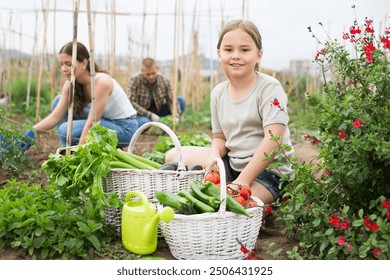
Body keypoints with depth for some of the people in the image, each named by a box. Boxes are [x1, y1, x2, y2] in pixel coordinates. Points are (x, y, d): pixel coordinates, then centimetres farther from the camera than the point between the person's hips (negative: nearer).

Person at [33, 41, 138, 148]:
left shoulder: (101, 82, -28)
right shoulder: (70, 84, -6)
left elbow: (91, 125, -29)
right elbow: (55, 117, -9)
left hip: (125, 127, -8)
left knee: (66, 130, -23)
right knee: (58, 101, -3)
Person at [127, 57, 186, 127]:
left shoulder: (164, 80, -13)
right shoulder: (134, 80, -22)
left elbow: (171, 100, -12)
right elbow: (131, 103, -26)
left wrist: (176, 116, -30)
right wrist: (150, 115, -32)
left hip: (157, 110, 4)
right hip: (141, 114, -4)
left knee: (181, 100, -12)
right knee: (144, 122, -39)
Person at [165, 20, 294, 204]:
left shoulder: (269, 87, -14)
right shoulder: (218, 93, 5)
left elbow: (273, 139, -22)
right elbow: (220, 137, 12)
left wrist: (242, 181, -26)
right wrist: (214, 155, -13)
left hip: (268, 170, -6)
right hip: (232, 164, 6)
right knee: (173, 156, 0)